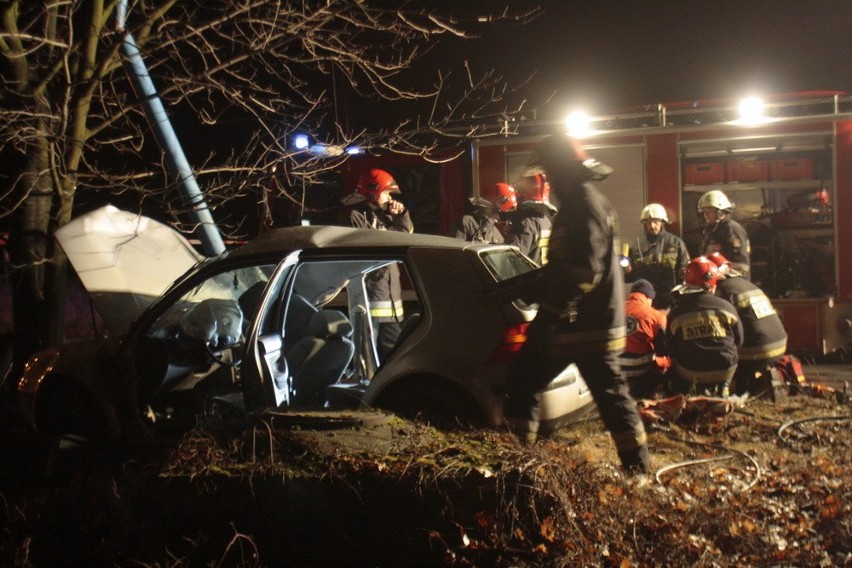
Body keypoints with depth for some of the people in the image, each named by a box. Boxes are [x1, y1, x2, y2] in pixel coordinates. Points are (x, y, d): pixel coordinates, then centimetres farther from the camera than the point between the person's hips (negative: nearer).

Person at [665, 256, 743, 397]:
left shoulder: (676, 312, -4)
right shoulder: (726, 307, -5)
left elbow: (671, 349, 3)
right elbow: (738, 340, 7)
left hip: (690, 373, 0)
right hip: (725, 370, 0)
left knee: (672, 372, 31)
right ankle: (722, 387, 21)